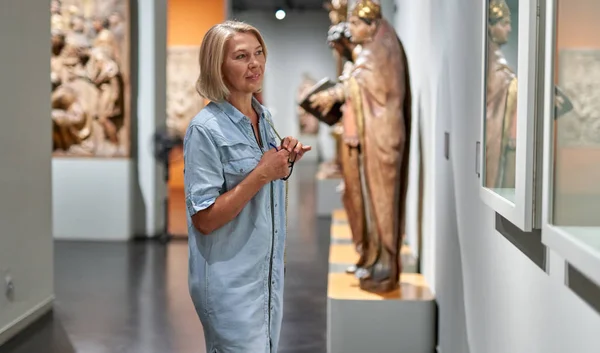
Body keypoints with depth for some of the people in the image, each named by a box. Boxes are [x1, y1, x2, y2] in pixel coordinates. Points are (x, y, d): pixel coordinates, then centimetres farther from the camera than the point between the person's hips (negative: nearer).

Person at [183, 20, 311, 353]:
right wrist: (262, 174, -23)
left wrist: (285, 161, -2)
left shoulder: (263, 116, 5)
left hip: (269, 272, 8)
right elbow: (204, 219, -20)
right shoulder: (205, 129, -18)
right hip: (230, 282, -8)